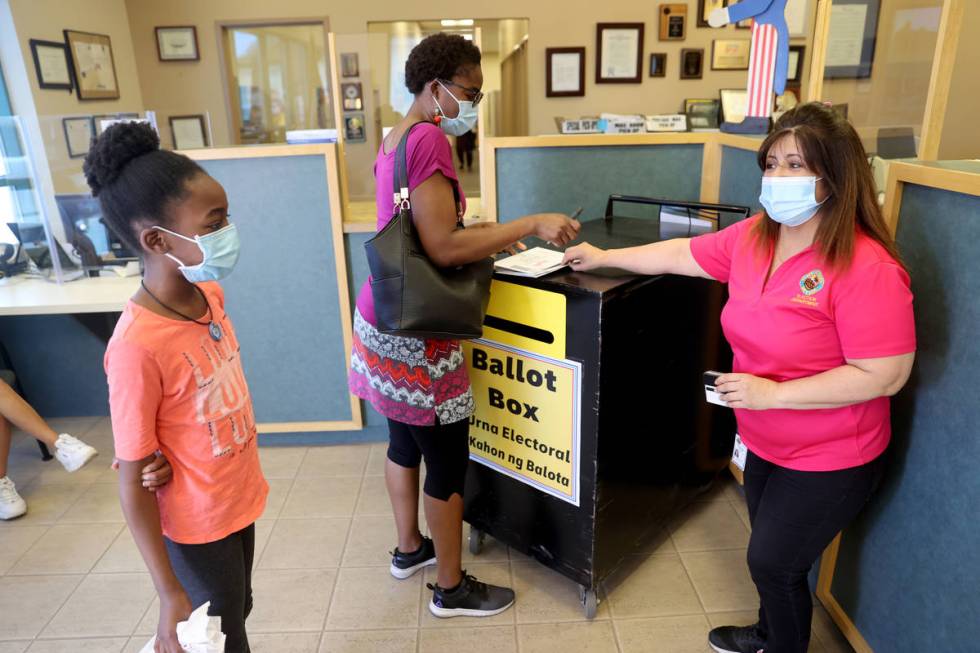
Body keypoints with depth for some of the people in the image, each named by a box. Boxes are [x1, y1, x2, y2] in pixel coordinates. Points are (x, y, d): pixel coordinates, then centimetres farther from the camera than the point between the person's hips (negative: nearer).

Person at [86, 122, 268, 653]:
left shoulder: (208, 294, -8)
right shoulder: (138, 347, -30)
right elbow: (133, 482, -23)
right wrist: (169, 595, -18)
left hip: (239, 500, 7)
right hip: (197, 527, -7)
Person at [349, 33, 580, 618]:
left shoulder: (395, 138, 12)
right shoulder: (428, 139, -18)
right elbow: (442, 248, -25)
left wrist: (488, 239, 15)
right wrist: (530, 224, -21)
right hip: (416, 332, -10)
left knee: (406, 441, 23)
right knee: (449, 461, 5)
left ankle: (410, 548, 43)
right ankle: (452, 589, 24)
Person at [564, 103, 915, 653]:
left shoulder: (866, 268, -27)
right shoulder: (753, 237, -6)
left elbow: (885, 376, -27)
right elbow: (682, 255, 5)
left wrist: (771, 393, -28)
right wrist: (603, 257, 10)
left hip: (829, 461, -7)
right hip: (766, 443, 7)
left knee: (773, 563, 8)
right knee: (771, 552, 25)